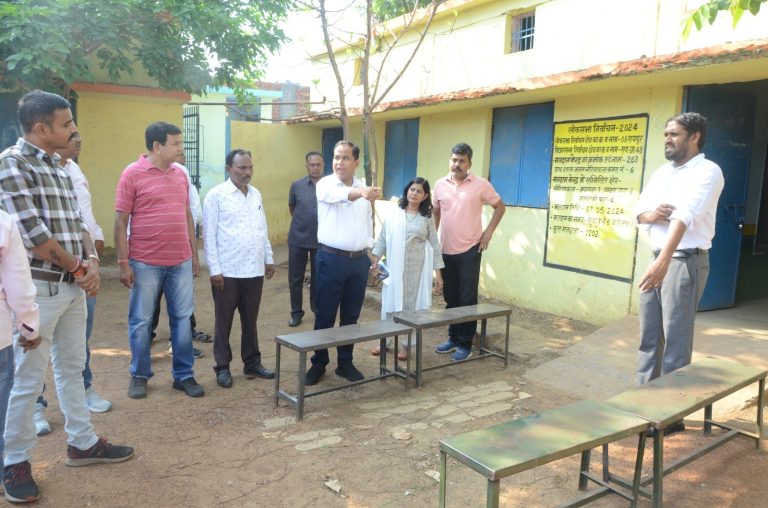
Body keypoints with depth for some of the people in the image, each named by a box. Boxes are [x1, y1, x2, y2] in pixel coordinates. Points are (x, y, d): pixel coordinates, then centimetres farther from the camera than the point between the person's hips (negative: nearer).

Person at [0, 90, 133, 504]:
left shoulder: (57, 168, 13)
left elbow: (77, 223, 13)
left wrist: (91, 262, -5)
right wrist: (76, 267, -8)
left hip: (73, 285, 8)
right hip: (38, 288, -8)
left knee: (72, 366, 16)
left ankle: (82, 443, 30)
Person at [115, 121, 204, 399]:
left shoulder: (180, 174, 9)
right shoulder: (132, 174, -6)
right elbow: (121, 221, -7)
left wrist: (194, 255, 12)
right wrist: (123, 262, -10)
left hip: (181, 262, 5)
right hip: (145, 263, -4)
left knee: (182, 319, 9)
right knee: (141, 321, 8)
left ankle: (184, 375, 21)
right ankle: (139, 376, 24)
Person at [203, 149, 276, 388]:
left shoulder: (256, 194, 11)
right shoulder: (216, 195, -7)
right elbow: (209, 235, -9)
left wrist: (269, 259, 14)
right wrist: (214, 269, -12)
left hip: (254, 270, 5)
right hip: (227, 271, -5)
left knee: (250, 320, 14)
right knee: (224, 321, 7)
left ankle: (252, 363, 26)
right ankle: (222, 367, 19)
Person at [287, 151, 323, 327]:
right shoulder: (297, 185, -2)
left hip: (320, 240, -1)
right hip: (297, 239, 1)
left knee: (318, 278, 11)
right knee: (295, 278, 8)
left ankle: (318, 310, 28)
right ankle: (296, 312, 22)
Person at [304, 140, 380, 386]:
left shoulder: (363, 187, 9)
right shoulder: (325, 184, -7)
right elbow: (338, 195, -32)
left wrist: (369, 250, 11)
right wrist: (361, 193, -52)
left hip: (359, 260, 4)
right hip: (331, 258, -4)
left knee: (351, 316, 11)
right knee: (324, 315, 4)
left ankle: (345, 362, 23)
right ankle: (319, 363, 19)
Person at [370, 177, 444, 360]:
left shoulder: (428, 218, 2)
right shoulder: (394, 214, 3)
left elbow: (434, 246, 3)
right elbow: (382, 239, 8)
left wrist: (438, 273, -1)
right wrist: (375, 260, 3)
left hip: (416, 270, -1)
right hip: (394, 268, 1)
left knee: (412, 305, 4)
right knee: (389, 304, 6)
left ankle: (406, 345, 16)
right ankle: (385, 341, 20)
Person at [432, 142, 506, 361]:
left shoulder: (481, 184, -6)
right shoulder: (440, 184, 4)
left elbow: (500, 207, 3)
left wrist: (488, 232, -4)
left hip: (469, 251, -4)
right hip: (446, 251, 4)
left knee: (467, 299, 0)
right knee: (450, 298, 13)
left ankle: (465, 344, 10)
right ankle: (453, 338, 26)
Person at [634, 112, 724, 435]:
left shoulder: (707, 171, -11)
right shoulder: (662, 172, 14)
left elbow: (685, 216, -26)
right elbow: (639, 210, 12)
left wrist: (663, 262, -38)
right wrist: (649, 215, -14)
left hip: (686, 262, -8)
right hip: (657, 259, 8)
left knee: (676, 341, -3)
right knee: (649, 336, 11)